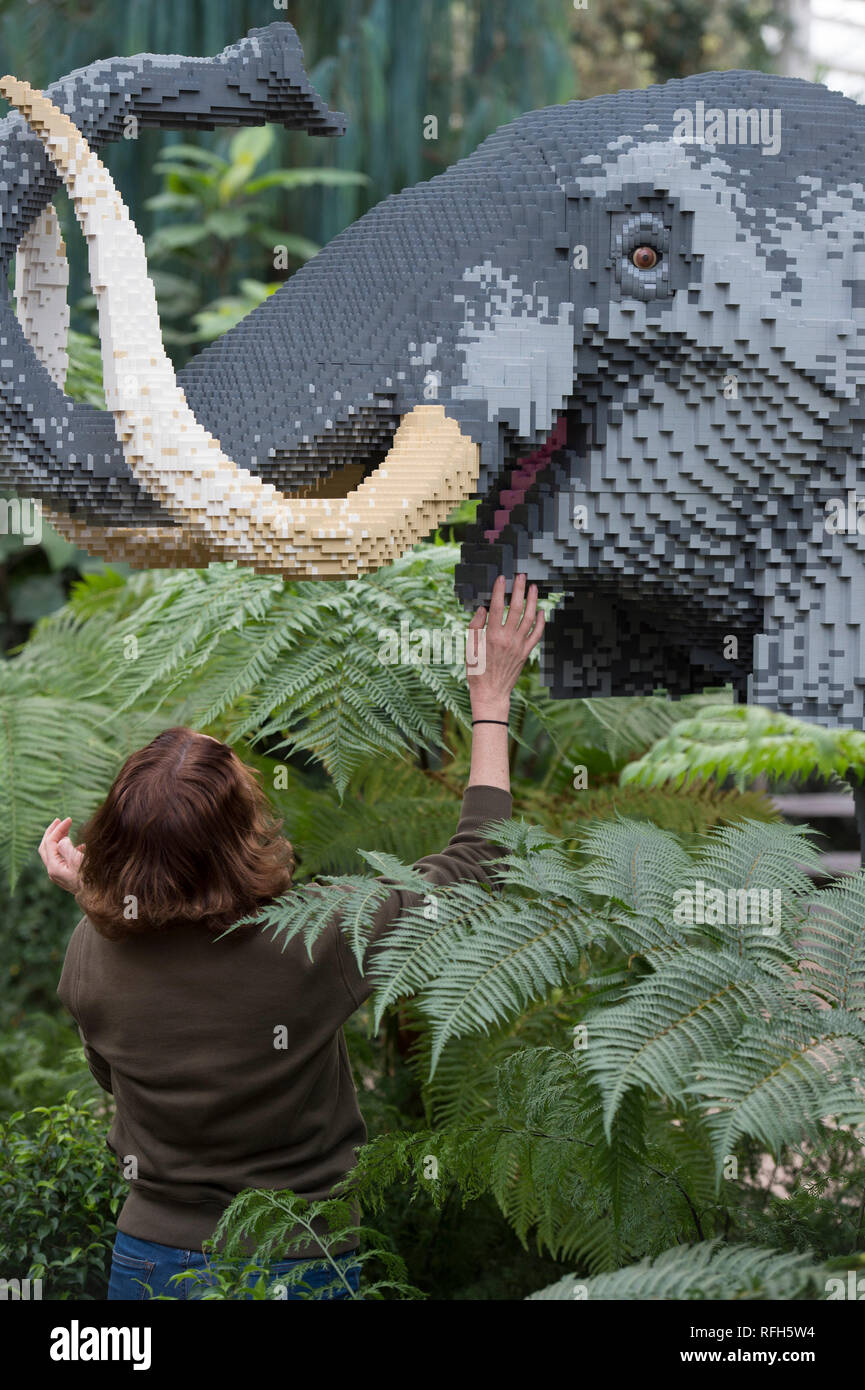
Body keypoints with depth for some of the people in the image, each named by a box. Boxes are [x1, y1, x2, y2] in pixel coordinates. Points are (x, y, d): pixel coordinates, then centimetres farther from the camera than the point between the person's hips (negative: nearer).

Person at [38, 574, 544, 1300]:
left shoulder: (91, 956, -15)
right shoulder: (314, 944, -25)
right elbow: (474, 859, -10)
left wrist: (89, 902, 9)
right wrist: (492, 705, 1)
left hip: (151, 1259, 3)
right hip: (301, 1267, -3)